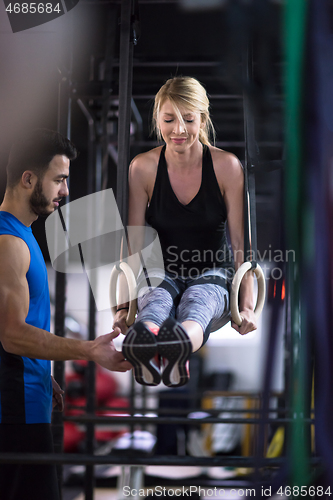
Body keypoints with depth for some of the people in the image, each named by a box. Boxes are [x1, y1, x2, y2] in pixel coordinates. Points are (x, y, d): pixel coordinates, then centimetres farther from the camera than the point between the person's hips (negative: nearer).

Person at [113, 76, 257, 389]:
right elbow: (133, 243, -3)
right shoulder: (142, 168, -4)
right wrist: (124, 305, -11)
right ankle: (142, 346, -72)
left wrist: (247, 306, -13)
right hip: (162, 272, 1)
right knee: (157, 299, -36)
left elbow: (240, 242, -5)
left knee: (197, 299, -38)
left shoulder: (227, 166, -6)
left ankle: (181, 344, -74)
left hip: (213, 273, -1)